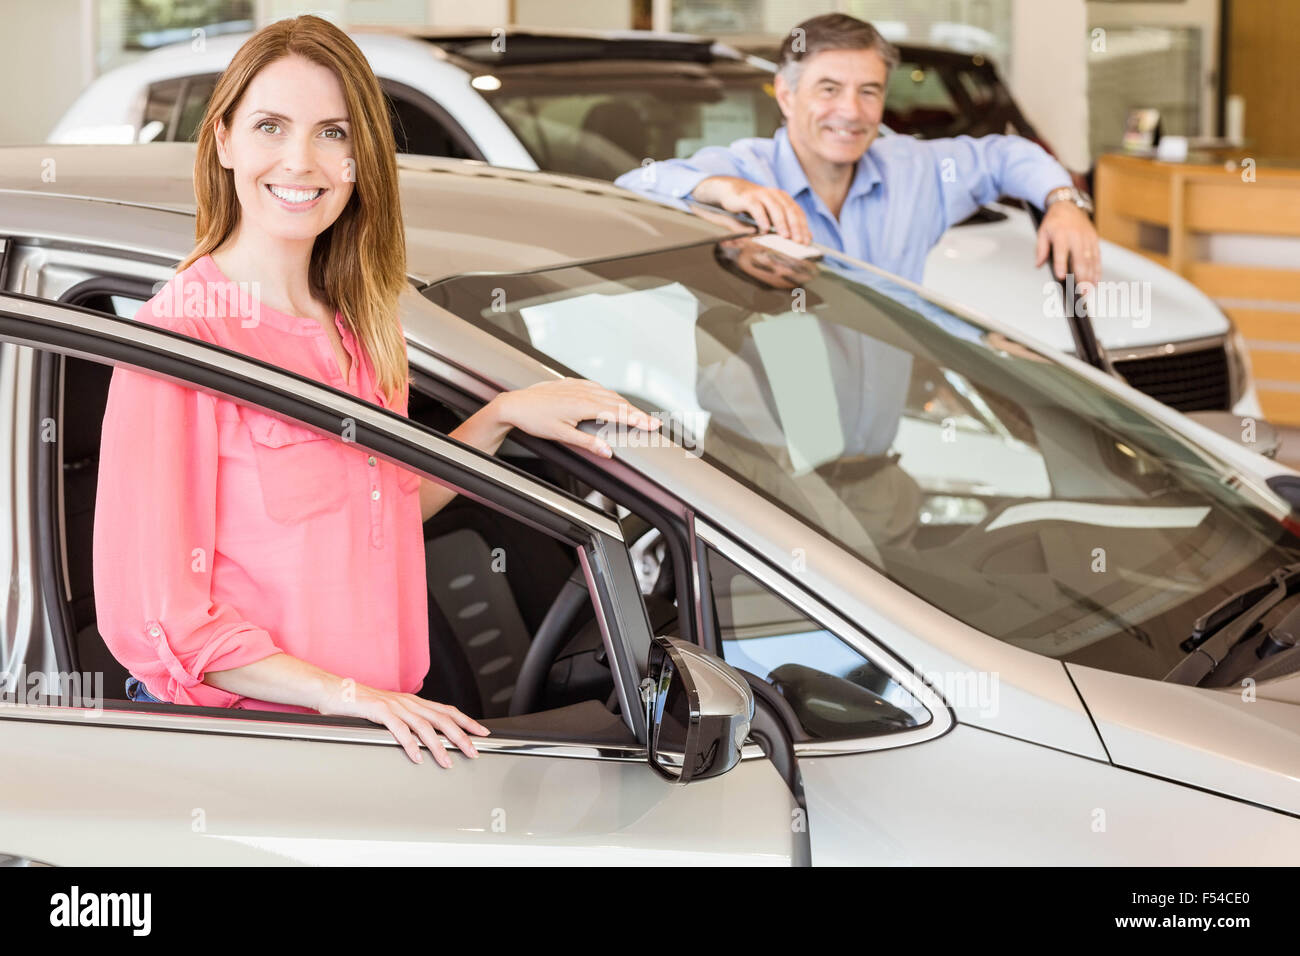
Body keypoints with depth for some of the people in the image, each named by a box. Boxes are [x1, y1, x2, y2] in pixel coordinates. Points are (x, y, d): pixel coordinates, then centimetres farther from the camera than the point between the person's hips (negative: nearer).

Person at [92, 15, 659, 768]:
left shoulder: (363, 325, 9)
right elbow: (151, 611, -17)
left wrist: (501, 417, 7)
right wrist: (343, 694, -21)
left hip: (379, 718, 7)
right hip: (224, 738, -7)